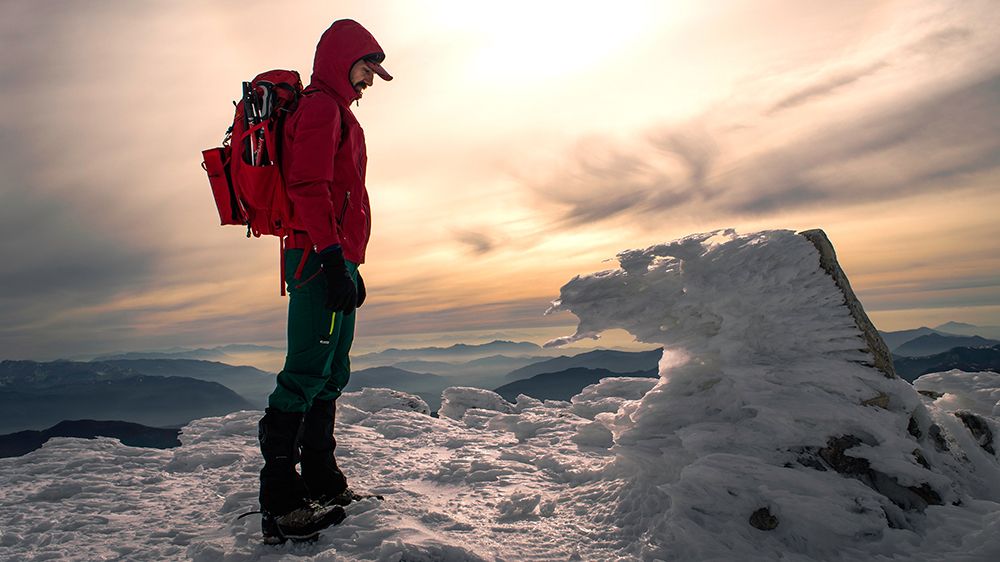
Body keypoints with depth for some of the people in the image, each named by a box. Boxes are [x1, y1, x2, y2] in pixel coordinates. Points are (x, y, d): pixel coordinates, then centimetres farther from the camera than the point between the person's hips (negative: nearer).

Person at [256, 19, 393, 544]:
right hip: (321, 259, -10)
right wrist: (333, 256, -25)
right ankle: (280, 501, -7)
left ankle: (322, 483, 21)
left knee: (330, 376, 11)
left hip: (331, 260, 10)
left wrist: (350, 265, 25)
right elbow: (308, 186, -17)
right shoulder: (320, 106, -3)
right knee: (308, 372, -12)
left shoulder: (335, 113, 28)